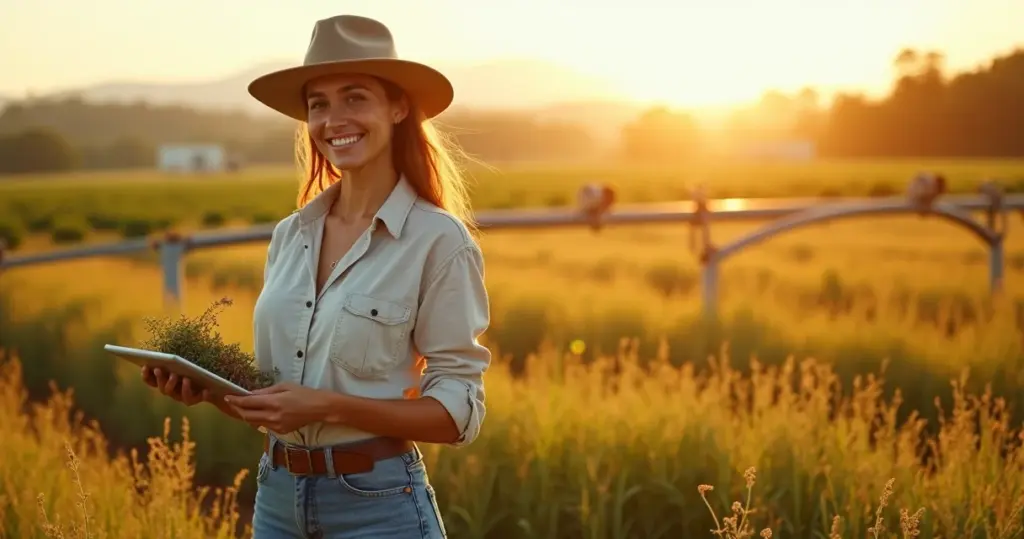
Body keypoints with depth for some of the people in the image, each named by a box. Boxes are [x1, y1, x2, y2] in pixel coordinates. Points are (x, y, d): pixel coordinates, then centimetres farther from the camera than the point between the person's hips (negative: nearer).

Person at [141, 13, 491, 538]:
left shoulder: (439, 240, -12)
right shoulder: (290, 235, 5)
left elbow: (460, 410, -12)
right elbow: (279, 397, 13)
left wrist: (329, 407, -22)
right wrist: (210, 388, -6)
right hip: (277, 495, 6)